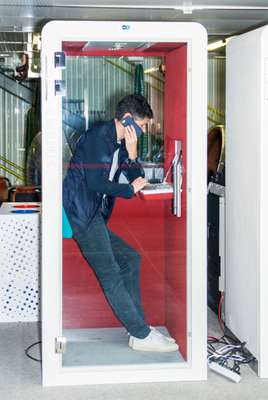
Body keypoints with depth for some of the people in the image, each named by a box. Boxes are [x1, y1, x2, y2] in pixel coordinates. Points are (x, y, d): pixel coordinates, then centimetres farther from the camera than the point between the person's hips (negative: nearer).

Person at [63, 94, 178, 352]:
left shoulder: (121, 142, 16)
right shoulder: (98, 136, -12)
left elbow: (138, 180, 11)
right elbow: (95, 182, -20)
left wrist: (131, 153, -6)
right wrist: (129, 190, -6)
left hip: (94, 216, 10)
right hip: (82, 212, -10)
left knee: (129, 258, 11)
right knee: (110, 274, -10)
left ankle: (138, 326, 12)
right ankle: (142, 336, -9)